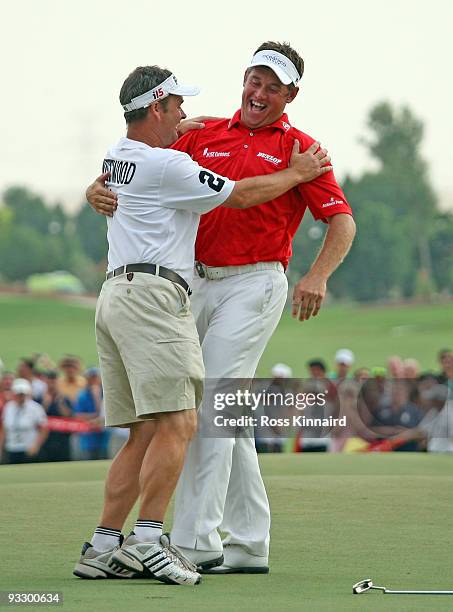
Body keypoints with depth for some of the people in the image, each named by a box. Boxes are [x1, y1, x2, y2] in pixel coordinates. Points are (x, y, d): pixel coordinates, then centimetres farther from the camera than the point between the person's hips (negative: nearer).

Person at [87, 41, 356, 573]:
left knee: (209, 406, -14)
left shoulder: (298, 147, 0)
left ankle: (196, 542, -15)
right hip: (202, 284, 6)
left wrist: (317, 277, -23)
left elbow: (342, 221, -6)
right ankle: (249, 545, 16)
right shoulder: (204, 136, 12)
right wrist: (99, 189, -12)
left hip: (255, 285, -6)